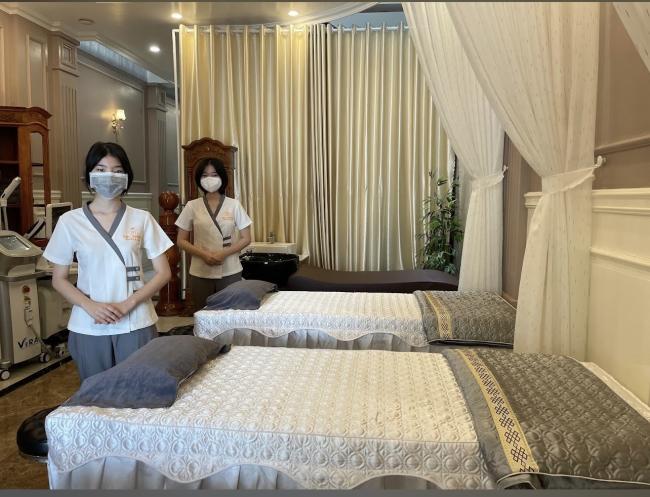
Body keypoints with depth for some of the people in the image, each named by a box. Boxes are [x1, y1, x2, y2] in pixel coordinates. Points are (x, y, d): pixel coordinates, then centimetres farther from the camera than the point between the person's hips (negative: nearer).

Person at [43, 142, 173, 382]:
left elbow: (163, 273, 1)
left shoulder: (142, 219, 0)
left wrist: (128, 304, -12)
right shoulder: (70, 221, 1)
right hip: (88, 327, 1)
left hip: (135, 324, 0)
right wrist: (90, 306, -13)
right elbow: (59, 279, 5)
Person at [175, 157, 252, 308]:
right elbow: (181, 241, 4)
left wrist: (224, 253, -12)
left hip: (230, 272, 0)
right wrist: (204, 254, -12)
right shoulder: (192, 206, 3)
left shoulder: (234, 205, 2)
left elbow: (246, 238, 2)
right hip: (200, 274, 1)